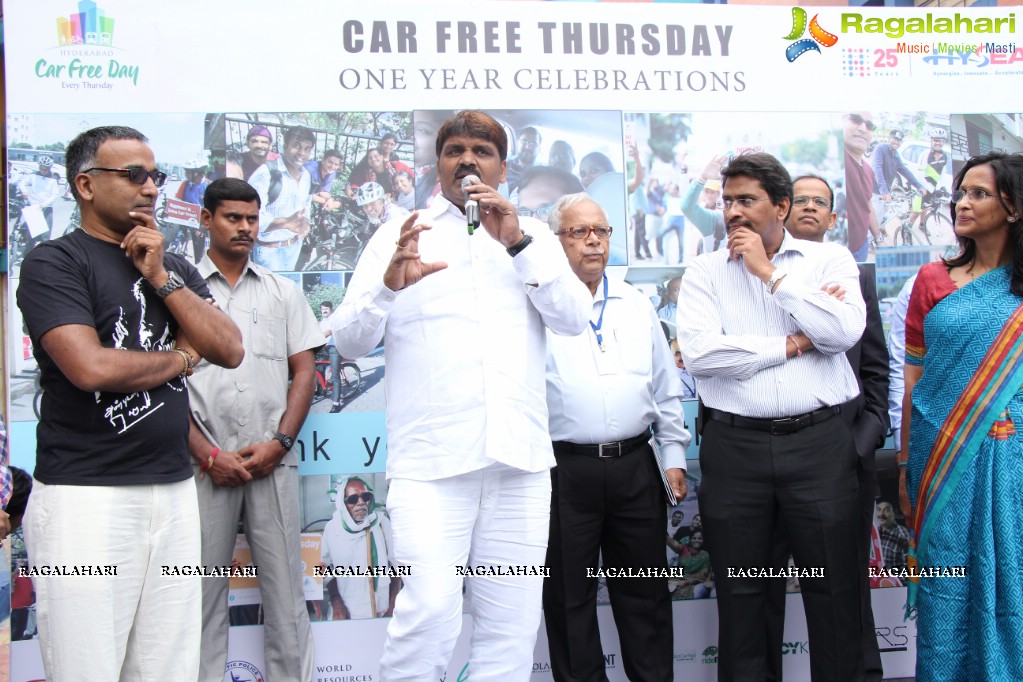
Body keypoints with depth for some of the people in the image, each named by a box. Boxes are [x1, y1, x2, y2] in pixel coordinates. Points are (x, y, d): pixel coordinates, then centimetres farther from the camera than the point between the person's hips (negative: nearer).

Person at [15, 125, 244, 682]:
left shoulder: (174, 268, 17)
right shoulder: (54, 263, -3)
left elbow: (229, 350, 5)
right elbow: (91, 368, -17)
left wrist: (160, 277, -3)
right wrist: (179, 357, 0)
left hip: (174, 490, 6)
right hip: (85, 495, -5)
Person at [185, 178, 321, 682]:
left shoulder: (283, 292, 14)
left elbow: (304, 370, 10)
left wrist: (279, 442, -3)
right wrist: (208, 454, -7)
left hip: (273, 461, 2)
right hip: (206, 463, -1)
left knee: (284, 587, 3)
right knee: (203, 591, 4)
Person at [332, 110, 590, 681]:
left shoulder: (534, 237, 17)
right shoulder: (400, 235, 12)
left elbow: (576, 319, 1)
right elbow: (350, 340, 4)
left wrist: (518, 243, -9)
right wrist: (390, 284, -16)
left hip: (521, 460, 2)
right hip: (430, 459, -2)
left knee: (513, 623, 4)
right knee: (430, 613, -16)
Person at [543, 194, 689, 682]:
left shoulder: (636, 306, 13)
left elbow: (665, 388, 16)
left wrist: (674, 454, 11)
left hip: (635, 466, 4)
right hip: (567, 470, -4)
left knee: (645, 591, 12)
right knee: (569, 596, 7)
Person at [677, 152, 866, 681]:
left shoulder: (829, 261, 6)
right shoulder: (705, 272, 6)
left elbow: (844, 332, -12)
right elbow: (698, 351, -11)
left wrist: (770, 272, -8)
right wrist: (792, 345, -7)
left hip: (819, 441, 0)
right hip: (734, 444, 1)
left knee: (834, 587, 8)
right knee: (739, 592, 10)